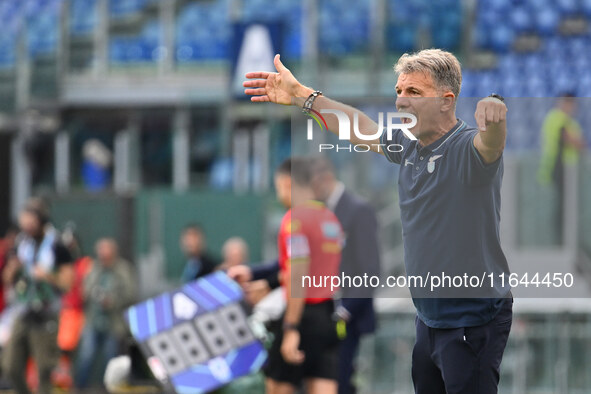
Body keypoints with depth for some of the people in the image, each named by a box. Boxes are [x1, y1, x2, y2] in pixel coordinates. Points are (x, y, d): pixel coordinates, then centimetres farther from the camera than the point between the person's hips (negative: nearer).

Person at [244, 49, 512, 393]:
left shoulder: (469, 149, -18)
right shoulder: (408, 145, 6)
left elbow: (491, 142, -42)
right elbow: (361, 127, 23)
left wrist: (493, 110, -65)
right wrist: (301, 96, 28)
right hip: (429, 319, 8)